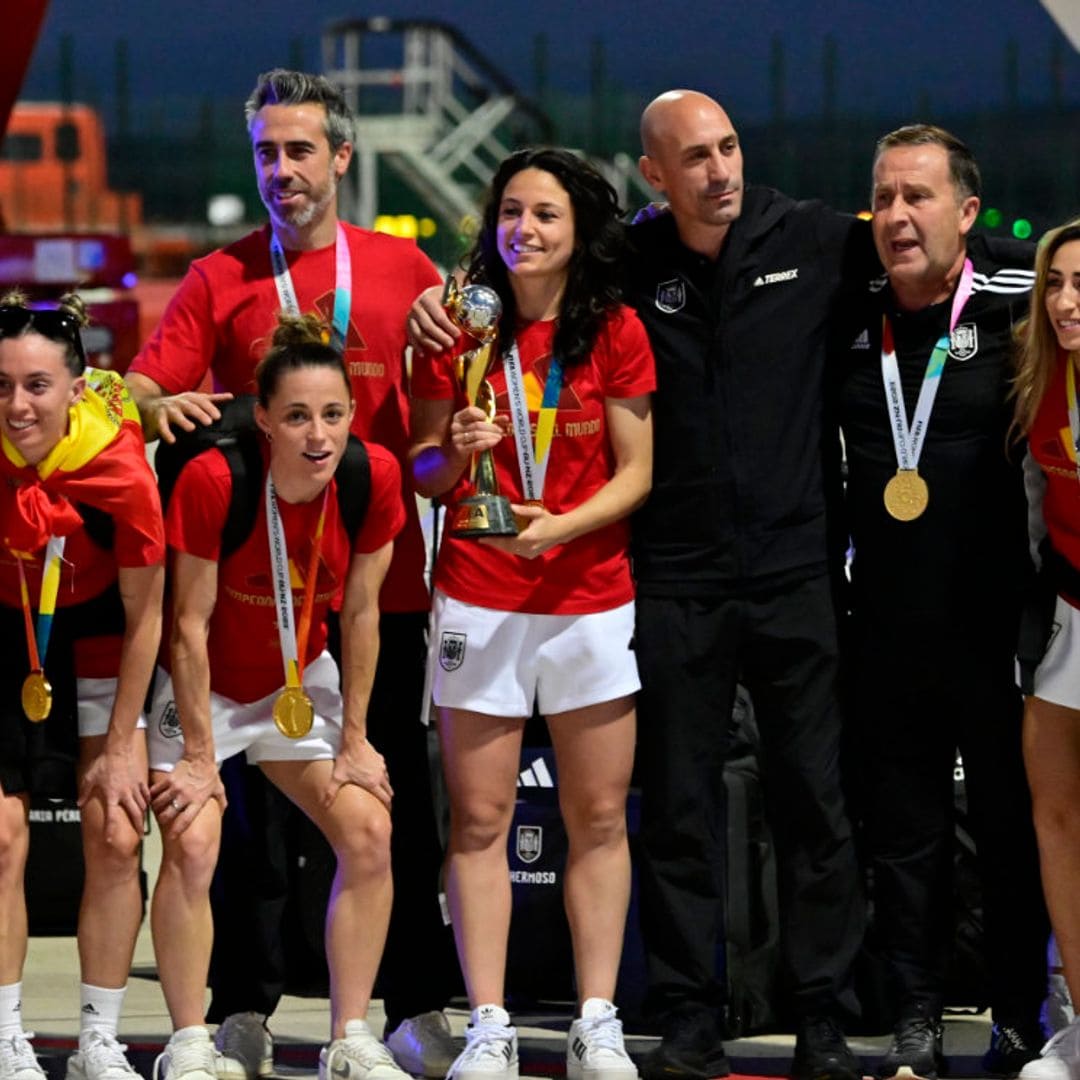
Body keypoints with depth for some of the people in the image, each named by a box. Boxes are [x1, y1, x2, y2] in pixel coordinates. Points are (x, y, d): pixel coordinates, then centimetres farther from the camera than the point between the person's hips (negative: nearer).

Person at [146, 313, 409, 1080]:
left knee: (369, 836, -6)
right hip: (202, 689, -4)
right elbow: (191, 623, -21)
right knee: (192, 850, -19)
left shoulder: (374, 478, -19)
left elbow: (361, 614, -6)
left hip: (302, 684, 4)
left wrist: (354, 740, -2)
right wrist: (199, 756, -18)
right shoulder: (212, 480, -30)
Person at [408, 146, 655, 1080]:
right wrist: (455, 454, -16)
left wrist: (560, 526, -17)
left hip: (591, 599, 0)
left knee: (599, 819, 3)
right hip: (477, 599, 0)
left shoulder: (616, 333, 0)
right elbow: (421, 471, 6)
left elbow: (635, 474, -1)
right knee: (479, 819, -1)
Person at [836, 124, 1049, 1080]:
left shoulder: (1019, 301, -8)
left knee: (1013, 821, 4)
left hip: (999, 618, -4)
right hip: (888, 627, 4)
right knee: (902, 829, 8)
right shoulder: (852, 319, 7)